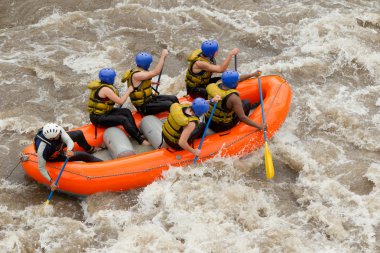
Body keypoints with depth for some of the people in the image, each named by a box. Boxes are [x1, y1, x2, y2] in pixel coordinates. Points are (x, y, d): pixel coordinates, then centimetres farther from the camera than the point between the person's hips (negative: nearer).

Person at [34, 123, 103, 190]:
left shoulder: (57, 130, -36)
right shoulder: (42, 148, -45)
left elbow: (70, 141, -35)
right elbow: (41, 168, -33)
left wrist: (69, 150, -56)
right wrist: (51, 181, -38)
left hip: (58, 144, 5)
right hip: (54, 157, -5)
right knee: (83, 156, -7)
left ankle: (89, 149, 51)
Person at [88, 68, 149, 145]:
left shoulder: (99, 84, 6)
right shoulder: (105, 89, -23)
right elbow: (120, 101, -20)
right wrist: (128, 91, -8)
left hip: (104, 112, 10)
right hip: (98, 118, -10)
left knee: (127, 112, 0)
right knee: (123, 120, -21)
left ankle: (138, 134, 0)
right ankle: (140, 140, -14)